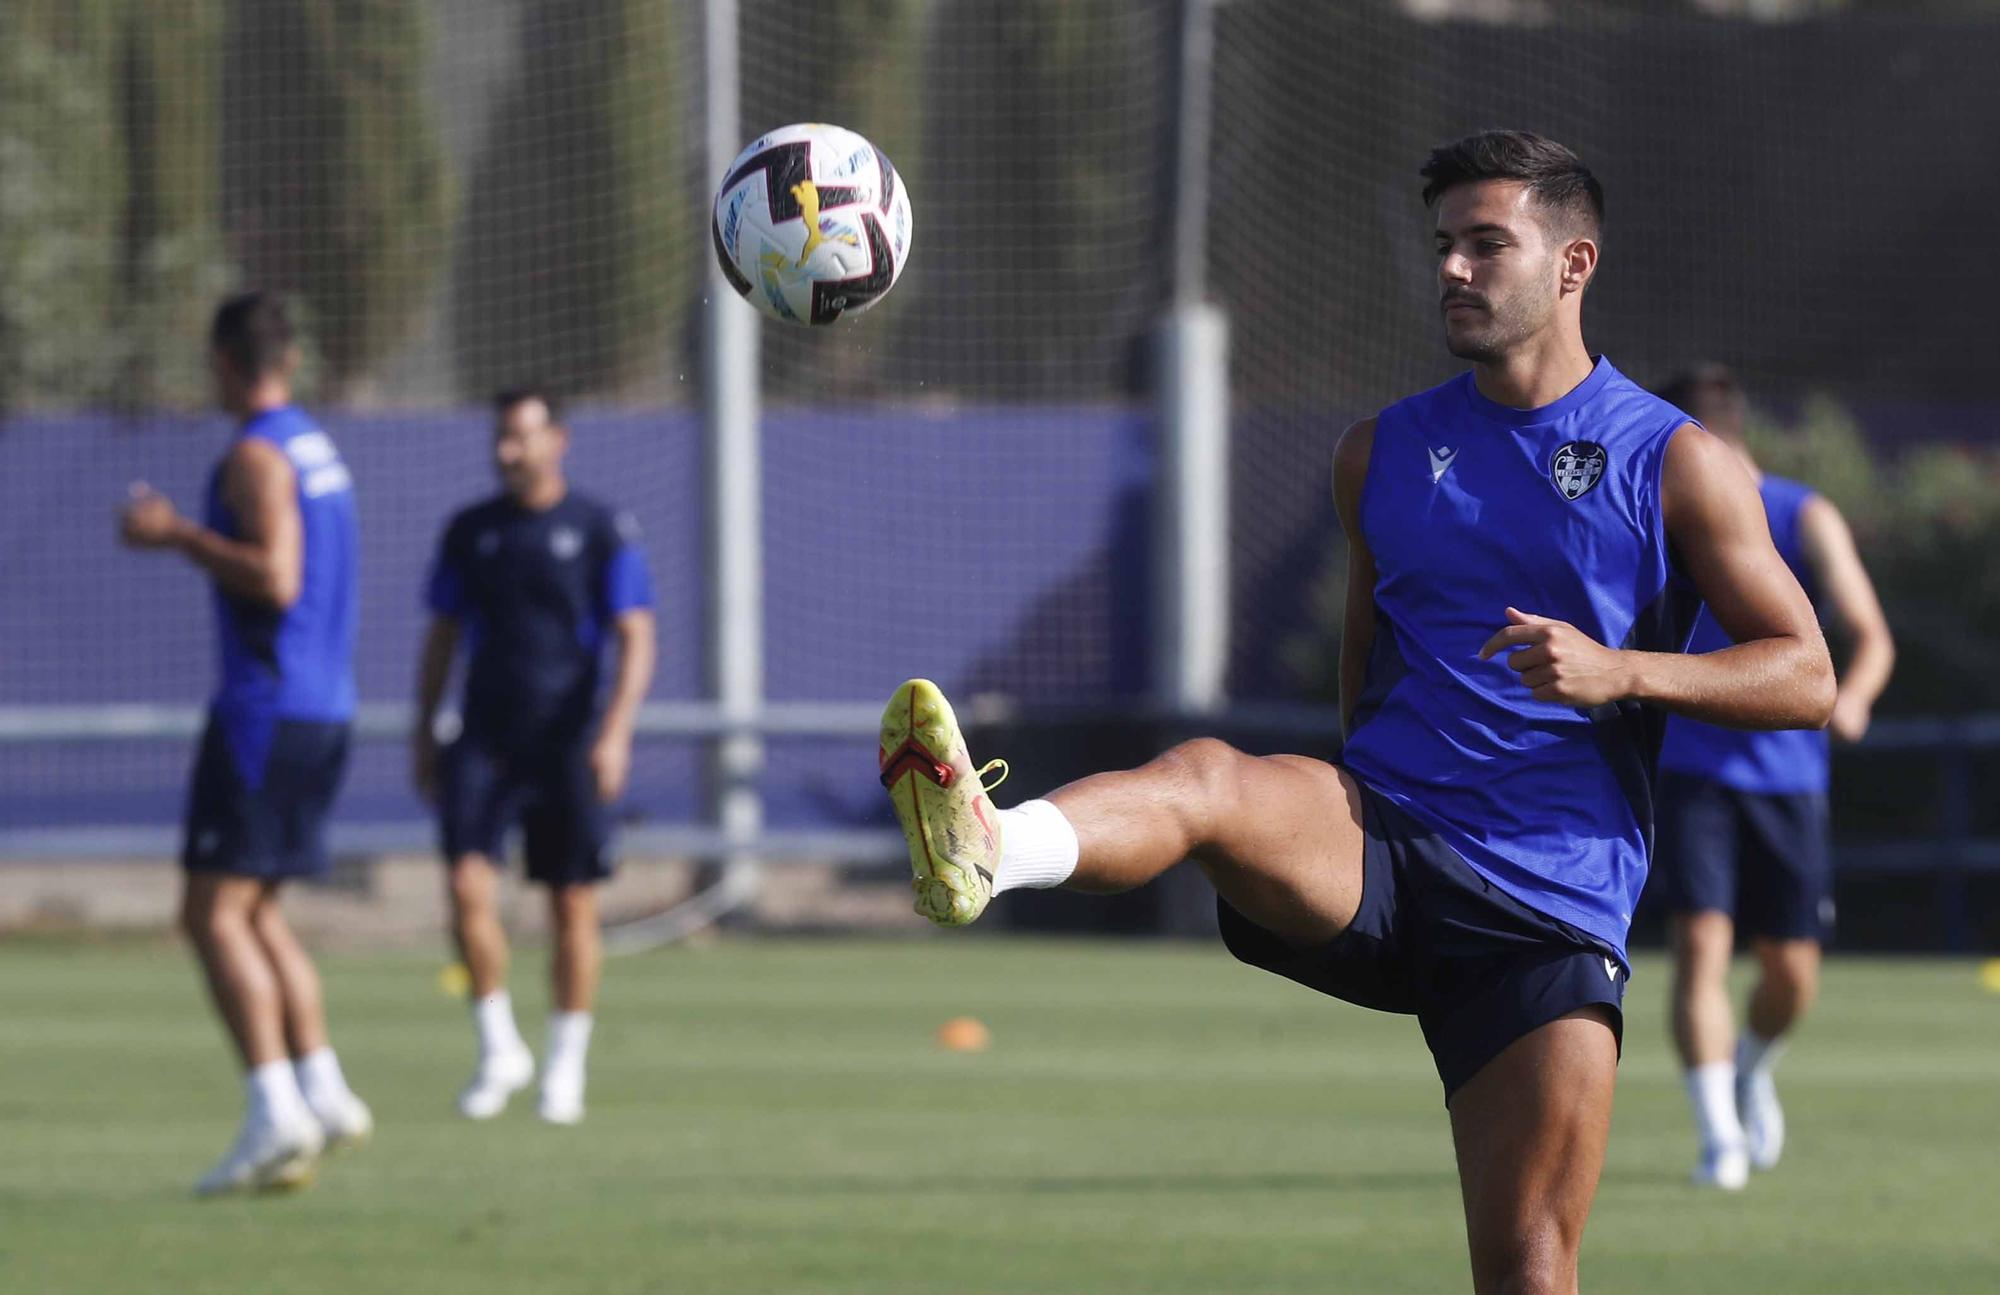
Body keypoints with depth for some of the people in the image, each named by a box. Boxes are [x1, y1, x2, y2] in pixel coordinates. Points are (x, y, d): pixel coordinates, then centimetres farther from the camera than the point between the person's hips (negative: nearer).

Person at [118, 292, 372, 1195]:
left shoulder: (257, 456, -13)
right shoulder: (317, 449, 17)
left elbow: (277, 580, -24)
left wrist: (178, 534, -15)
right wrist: (186, 537, 32)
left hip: (265, 707, -9)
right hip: (324, 707, 9)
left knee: (215, 915, -9)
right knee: (255, 913, 16)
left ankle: (275, 1112, -18)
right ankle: (323, 1093, 9)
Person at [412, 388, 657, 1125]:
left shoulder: (601, 531, -2)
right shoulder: (470, 532, 9)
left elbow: (635, 640, -6)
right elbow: (443, 636, 17)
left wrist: (615, 731, -17)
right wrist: (424, 734, 13)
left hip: (569, 748, -2)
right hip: (486, 741, 2)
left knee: (573, 905, 1)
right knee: (469, 886, -13)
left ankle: (565, 1068, 13)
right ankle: (499, 1051, 1)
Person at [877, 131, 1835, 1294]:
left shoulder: (1676, 465, 4)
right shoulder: (1384, 454, 16)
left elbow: (1807, 679, -1)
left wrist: (1622, 673, -15)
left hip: (1550, 908, -2)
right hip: (1375, 851, 2)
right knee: (1206, 778, -32)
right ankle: (983, 853, -62)